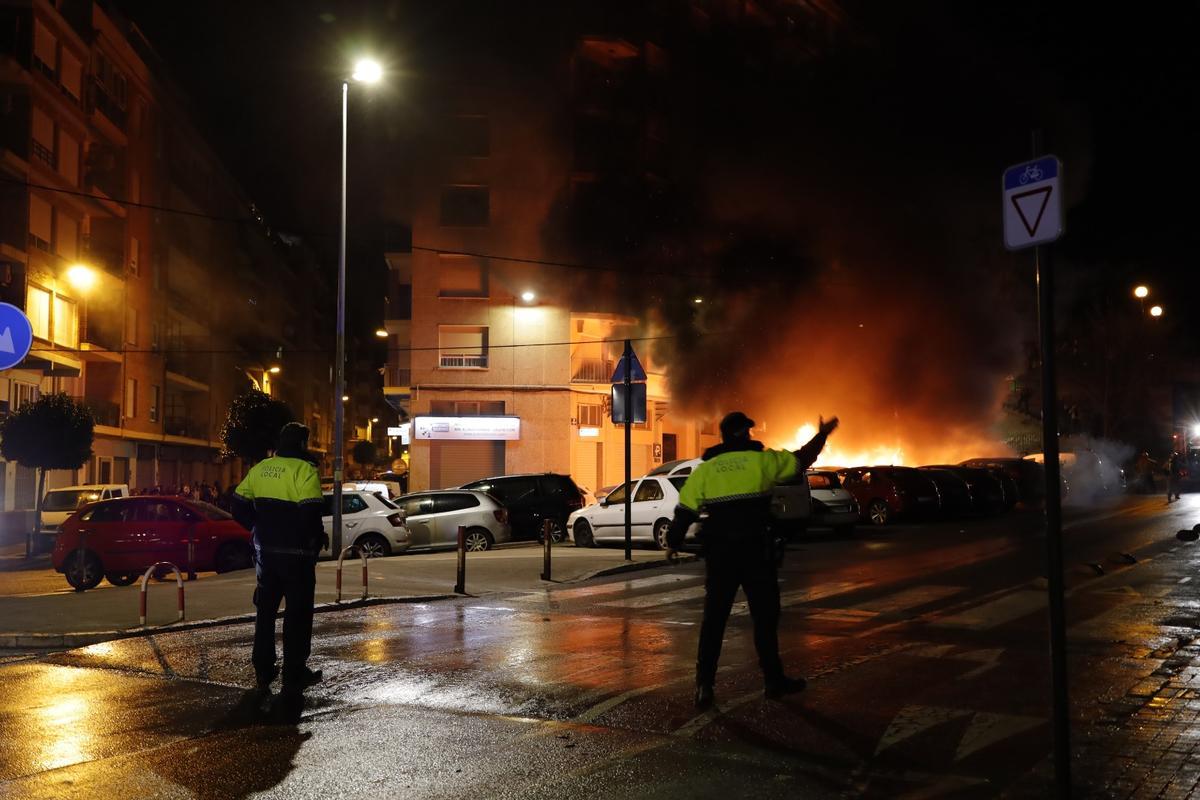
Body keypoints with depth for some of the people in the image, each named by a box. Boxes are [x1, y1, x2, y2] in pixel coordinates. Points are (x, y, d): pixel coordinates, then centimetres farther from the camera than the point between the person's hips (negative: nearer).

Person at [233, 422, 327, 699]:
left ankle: (263, 672, 21)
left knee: (265, 610, 16)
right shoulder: (304, 470, -14)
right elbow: (311, 513, -22)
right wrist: (318, 538, -5)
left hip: (265, 551, 6)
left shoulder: (260, 469, 7)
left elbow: (239, 504, 10)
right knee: (297, 614, 3)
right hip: (296, 553, -6)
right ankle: (294, 675, 7)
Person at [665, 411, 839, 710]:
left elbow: (685, 510, 5)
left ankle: (704, 686, 4)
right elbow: (801, 459, 12)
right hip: (756, 551, -2)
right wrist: (822, 436, 29)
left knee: (714, 619, 7)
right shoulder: (761, 459, -1)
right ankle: (773, 680, 17)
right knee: (765, 616, 10)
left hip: (719, 554, 2)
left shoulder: (705, 468, 6)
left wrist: (673, 542, 19)